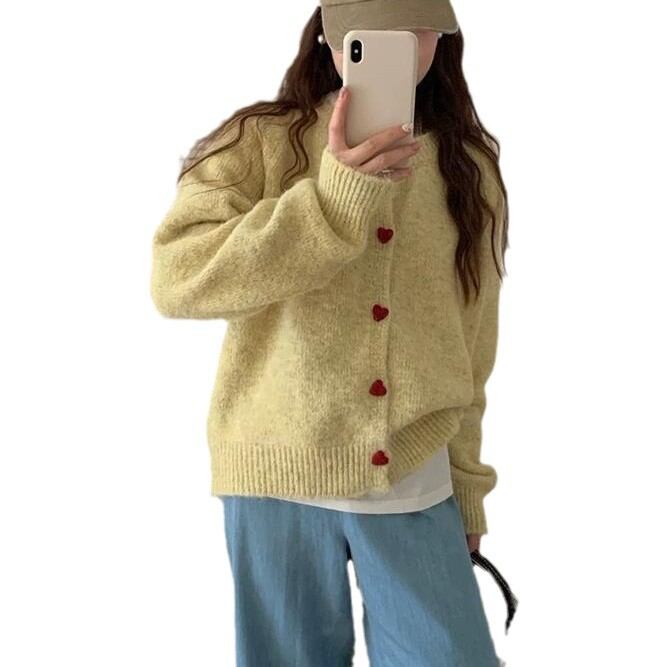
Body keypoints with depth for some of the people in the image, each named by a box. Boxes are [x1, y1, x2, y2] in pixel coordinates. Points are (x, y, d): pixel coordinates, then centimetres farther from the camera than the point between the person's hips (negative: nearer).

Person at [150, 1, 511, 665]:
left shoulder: (470, 167, 6)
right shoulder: (257, 143, -5)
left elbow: (470, 341, 11)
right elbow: (177, 278, -20)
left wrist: (465, 484, 14)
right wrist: (334, 202, -27)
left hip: (416, 484, 3)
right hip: (280, 474, -2)